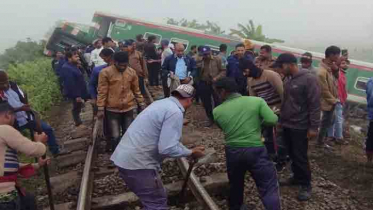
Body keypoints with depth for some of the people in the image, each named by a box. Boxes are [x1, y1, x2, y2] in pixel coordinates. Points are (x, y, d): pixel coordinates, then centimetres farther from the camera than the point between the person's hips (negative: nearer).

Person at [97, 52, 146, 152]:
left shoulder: (132, 72, 0)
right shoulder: (105, 72, -10)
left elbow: (136, 90, 10)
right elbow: (102, 92, -8)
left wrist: (141, 104, 12)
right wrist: (100, 109, -8)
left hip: (129, 108, 3)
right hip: (112, 109, -3)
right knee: (115, 136, -2)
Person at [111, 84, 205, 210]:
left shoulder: (163, 103, 14)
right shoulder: (175, 112, -16)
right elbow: (166, 148, -23)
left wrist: (189, 151, 23)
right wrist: (190, 153, -7)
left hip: (125, 156, 10)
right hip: (136, 162, -10)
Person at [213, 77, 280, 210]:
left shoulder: (217, 111, 2)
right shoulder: (256, 101, -4)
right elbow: (273, 120, -11)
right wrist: (258, 121, 7)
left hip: (232, 152, 3)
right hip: (255, 150, -3)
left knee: (235, 185, 25)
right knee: (269, 187, 6)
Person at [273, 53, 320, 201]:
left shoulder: (309, 79, -14)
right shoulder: (289, 81, 11)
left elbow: (315, 105, -16)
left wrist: (314, 127, -18)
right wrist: (281, 120, 18)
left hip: (300, 127, -7)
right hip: (287, 126, 7)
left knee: (300, 157, 0)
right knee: (292, 155, 15)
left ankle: (306, 185, 16)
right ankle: (297, 177, 32)